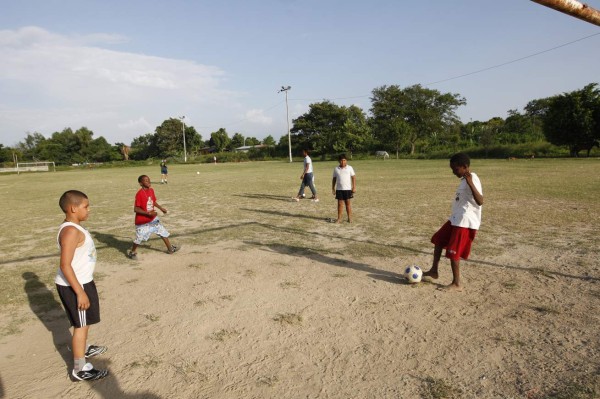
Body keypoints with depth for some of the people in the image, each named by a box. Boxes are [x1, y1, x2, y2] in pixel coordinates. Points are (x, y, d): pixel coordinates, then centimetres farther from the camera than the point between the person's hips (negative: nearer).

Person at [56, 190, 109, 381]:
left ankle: (83, 349, 47)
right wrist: (80, 292, -25)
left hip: (81, 282, 10)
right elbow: (65, 265, -27)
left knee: (85, 322, 26)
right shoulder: (71, 231, -24)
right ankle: (80, 369, 14)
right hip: (73, 286, -10)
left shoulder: (73, 227, 8)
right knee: (81, 325, 2)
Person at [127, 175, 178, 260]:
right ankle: (132, 252, 28)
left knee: (163, 231, 10)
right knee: (139, 238, 3)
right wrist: (148, 213, -28)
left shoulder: (151, 190, 0)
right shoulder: (140, 194, -22)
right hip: (142, 221, -7)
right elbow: (136, 209, -23)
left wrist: (161, 208, 12)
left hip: (153, 218, 7)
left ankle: (170, 248, 23)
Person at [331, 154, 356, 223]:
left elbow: (353, 177, 2)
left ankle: (350, 218, 13)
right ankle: (339, 218, 9)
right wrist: (333, 188, 8)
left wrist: (354, 187, -4)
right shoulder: (336, 169, 5)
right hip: (339, 189, 2)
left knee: (348, 203, 4)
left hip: (347, 189, -1)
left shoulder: (349, 168, 1)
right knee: (340, 204, 4)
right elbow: (334, 179, 11)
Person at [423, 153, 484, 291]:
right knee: (439, 240, 18)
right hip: (456, 219, 10)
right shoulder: (465, 180, 11)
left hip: (465, 223, -10)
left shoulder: (472, 179, -19)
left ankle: (457, 284, 13)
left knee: (453, 252, -2)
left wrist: (470, 183, -42)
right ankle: (434, 271, 29)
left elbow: (480, 201, -32)